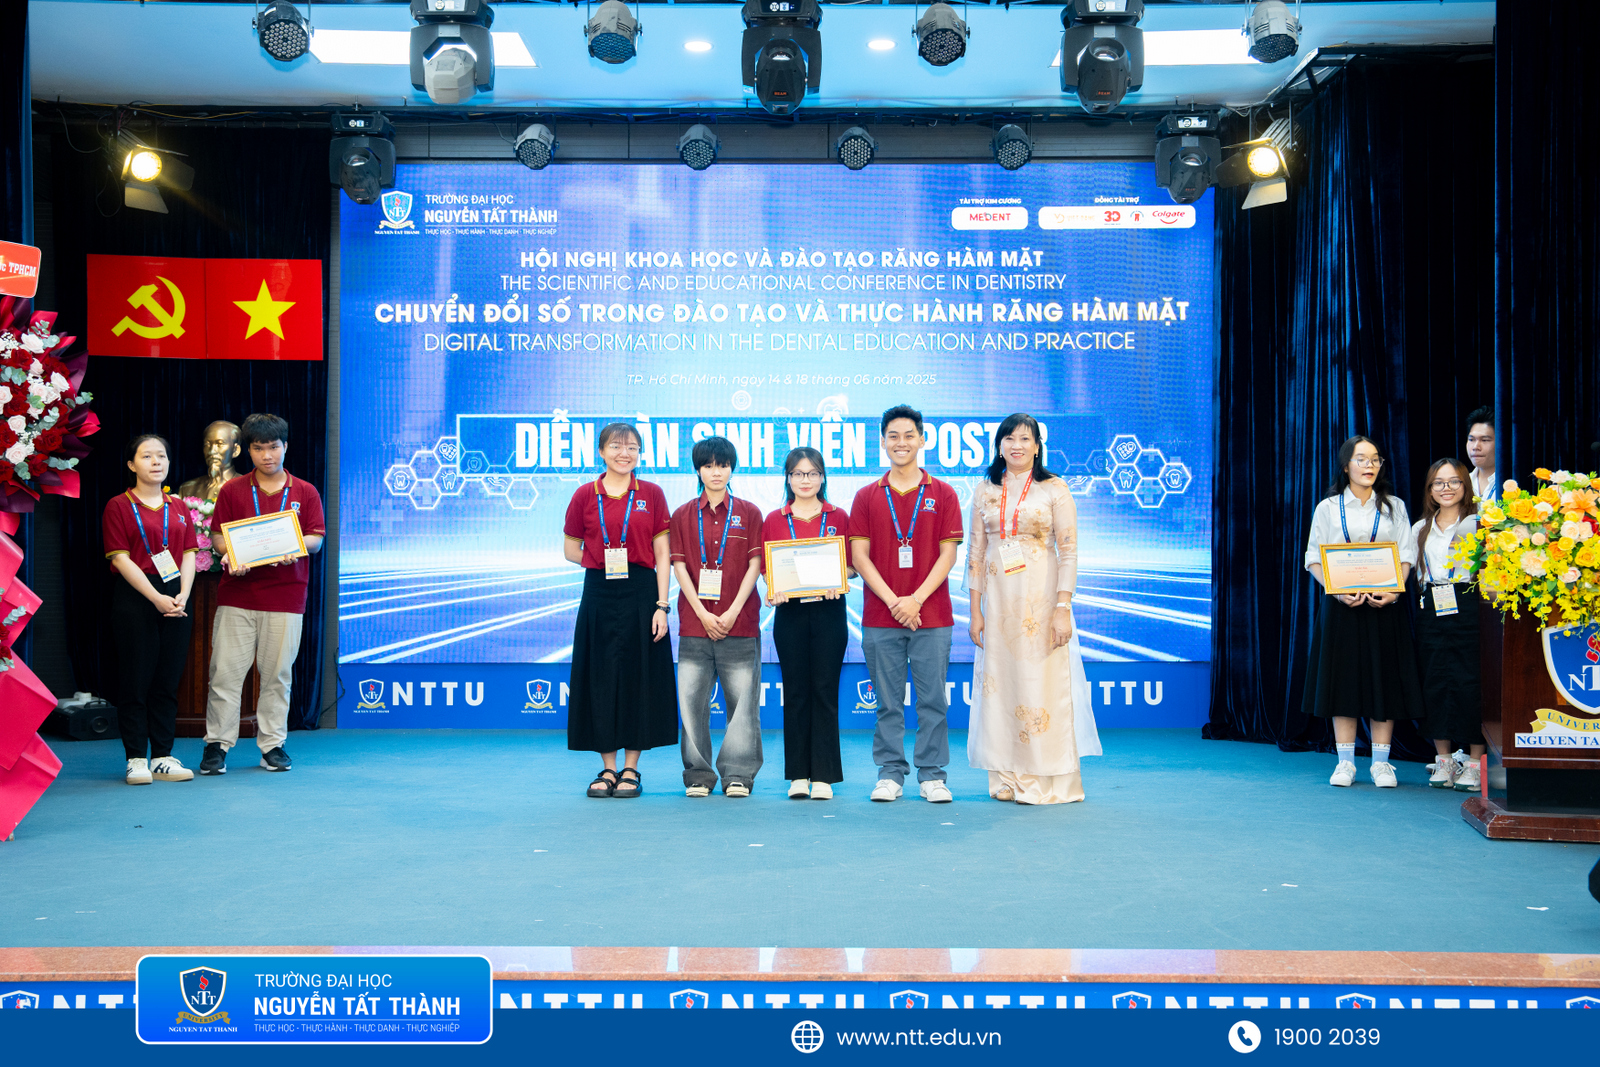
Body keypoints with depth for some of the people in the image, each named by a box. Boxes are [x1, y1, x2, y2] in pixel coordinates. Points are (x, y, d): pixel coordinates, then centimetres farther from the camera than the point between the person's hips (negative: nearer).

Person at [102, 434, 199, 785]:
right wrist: (156, 598, -15)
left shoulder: (178, 508, 15)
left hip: (175, 601, 5)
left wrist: (182, 595, -7)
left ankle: (163, 757, 11)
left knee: (168, 681, 5)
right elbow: (121, 559, -7)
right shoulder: (119, 506, 1)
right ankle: (136, 760, 4)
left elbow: (189, 556, 10)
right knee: (135, 680, -2)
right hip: (134, 598, -4)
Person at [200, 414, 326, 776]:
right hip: (237, 594, 0)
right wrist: (229, 555, -14)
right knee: (225, 671, -2)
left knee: (277, 674, 3)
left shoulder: (305, 492, 9)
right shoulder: (231, 490, 9)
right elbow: (217, 535, 7)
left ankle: (272, 743, 13)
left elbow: (316, 538, 5)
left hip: (285, 596, 0)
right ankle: (217, 744, 6)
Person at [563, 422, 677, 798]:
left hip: (641, 595, -1)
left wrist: (662, 605, -7)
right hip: (599, 595, 1)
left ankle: (630, 769, 12)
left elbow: (662, 557, 1)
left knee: (639, 678, 2)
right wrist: (606, 562, -2)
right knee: (600, 678, 3)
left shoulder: (652, 494, 3)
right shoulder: (586, 495, 4)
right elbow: (572, 550, 11)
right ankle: (608, 768, 14)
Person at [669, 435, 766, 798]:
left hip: (740, 622, -1)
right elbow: (679, 566, 4)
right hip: (695, 621, 1)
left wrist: (733, 611, -9)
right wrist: (702, 613, -7)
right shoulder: (683, 516, 10)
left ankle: (737, 774, 7)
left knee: (742, 699, -1)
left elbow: (754, 564, 1)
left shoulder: (749, 513, 7)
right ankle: (699, 775, 9)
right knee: (692, 700, 0)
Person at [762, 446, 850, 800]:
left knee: (825, 691, -1)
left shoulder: (838, 517, 7)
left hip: (828, 610, -1)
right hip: (790, 611, 1)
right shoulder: (774, 520, 9)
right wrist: (773, 592, -11)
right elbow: (767, 570, 8)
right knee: (795, 691, 3)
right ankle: (799, 775, 10)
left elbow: (853, 566, 7)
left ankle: (823, 775, 4)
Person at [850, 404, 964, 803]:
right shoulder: (867, 497, 8)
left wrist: (916, 598, -10)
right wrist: (892, 600, -9)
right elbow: (859, 555, 2)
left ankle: (933, 775, 10)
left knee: (932, 699, 2)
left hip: (932, 616, 0)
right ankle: (890, 774, 14)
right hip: (880, 618, 1)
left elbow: (948, 554, 1)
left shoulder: (942, 495, 6)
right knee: (888, 702, 5)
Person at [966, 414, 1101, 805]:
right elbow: (976, 553, 10)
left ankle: (1047, 782, 5)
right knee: (1000, 685, 4)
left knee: (1043, 684, -4)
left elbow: (1069, 552, -5)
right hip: (998, 600, 3)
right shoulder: (985, 492, 9)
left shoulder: (1055, 490, -1)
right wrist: (975, 610, 4)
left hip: (1041, 598, -3)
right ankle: (1007, 780, 13)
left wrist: (1063, 608, -13)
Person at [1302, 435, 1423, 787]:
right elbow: (1314, 559, 2)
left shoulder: (1393, 506, 11)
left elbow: (1407, 555, 5)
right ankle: (1345, 762, 8)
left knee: (1384, 679, 0)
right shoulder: (1328, 508, 6)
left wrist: (1393, 591, -12)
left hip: (1384, 604, 1)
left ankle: (1381, 762, 8)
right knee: (1344, 678, 0)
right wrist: (1338, 590, -15)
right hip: (1341, 605, -1)